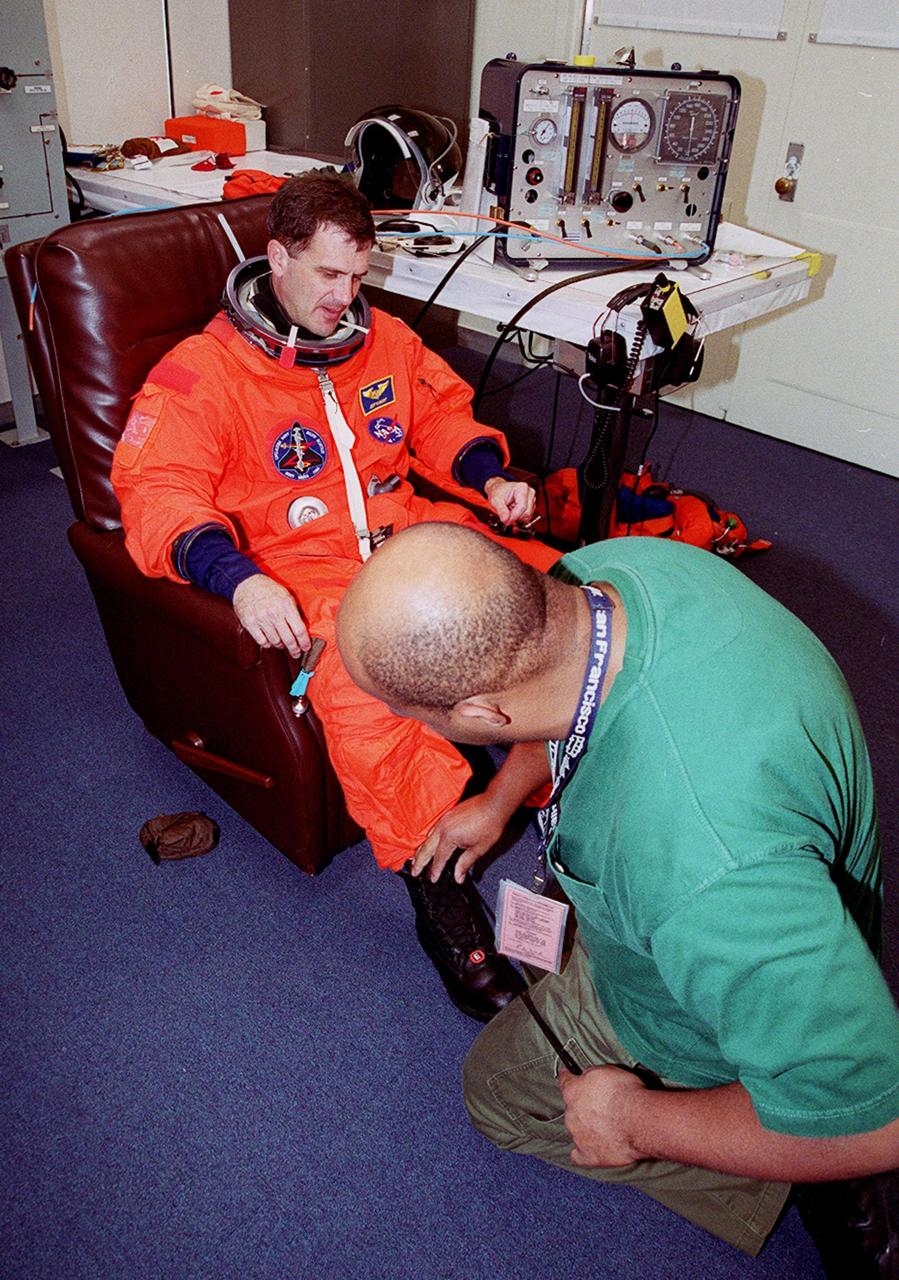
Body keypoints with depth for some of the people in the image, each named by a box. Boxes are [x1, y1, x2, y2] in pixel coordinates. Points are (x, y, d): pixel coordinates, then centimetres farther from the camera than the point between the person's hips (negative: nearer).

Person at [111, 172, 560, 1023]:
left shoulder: (383, 339, 17)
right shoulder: (203, 370, -1)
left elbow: (442, 414, 29)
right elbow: (157, 490, -11)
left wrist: (490, 476, 7)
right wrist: (237, 577, -29)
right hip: (303, 566, -5)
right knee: (364, 675, -36)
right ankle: (439, 896, -22)